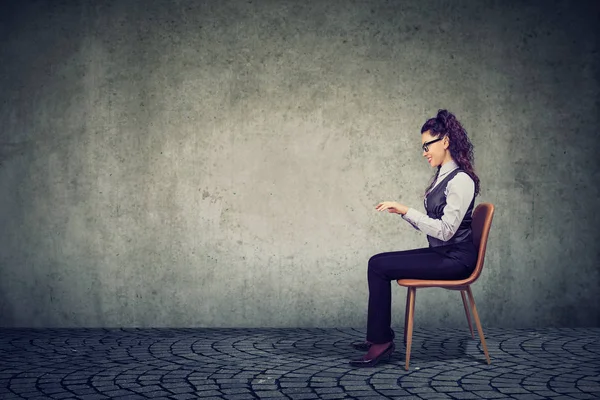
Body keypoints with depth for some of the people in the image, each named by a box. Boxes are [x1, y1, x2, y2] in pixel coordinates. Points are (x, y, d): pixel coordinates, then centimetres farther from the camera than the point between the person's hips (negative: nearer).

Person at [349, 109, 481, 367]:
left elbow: (445, 230, -22)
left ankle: (381, 342, -4)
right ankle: (380, 337, 5)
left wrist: (406, 211, -21)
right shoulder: (443, 175, 13)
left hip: (455, 259, -9)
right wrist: (402, 211, 1)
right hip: (441, 253, 9)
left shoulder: (460, 180, -16)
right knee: (377, 262, -1)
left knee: (379, 266, -15)